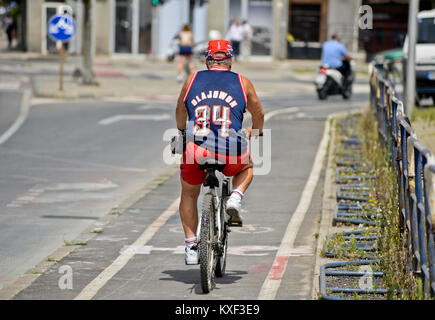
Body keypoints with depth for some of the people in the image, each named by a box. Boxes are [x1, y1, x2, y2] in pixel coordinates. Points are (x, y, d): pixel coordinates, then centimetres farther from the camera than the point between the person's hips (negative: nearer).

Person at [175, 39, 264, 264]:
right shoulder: (242, 83, 12)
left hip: (195, 151, 0)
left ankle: (191, 246, 16)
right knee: (247, 168, 35)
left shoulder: (192, 81, 15)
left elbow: (180, 113, 32)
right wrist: (255, 133, 48)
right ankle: (236, 198, 7)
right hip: (231, 152, 0)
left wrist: (182, 131, 53)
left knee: (189, 195, 27)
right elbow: (259, 115, 26)